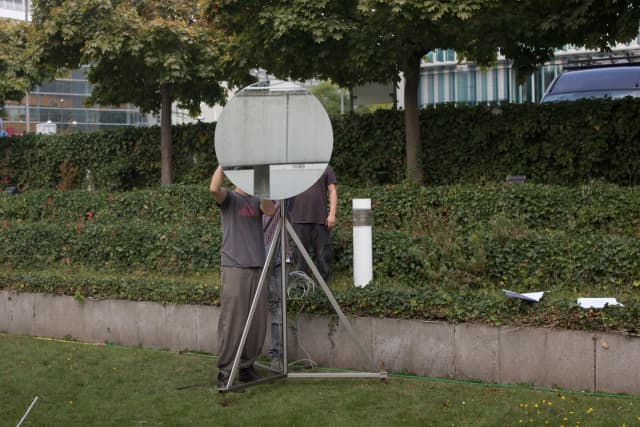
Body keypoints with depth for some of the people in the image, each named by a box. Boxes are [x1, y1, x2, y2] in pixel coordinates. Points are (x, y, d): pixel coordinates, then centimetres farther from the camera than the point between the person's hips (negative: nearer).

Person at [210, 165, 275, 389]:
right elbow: (214, 188, -20)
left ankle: (247, 367, 18)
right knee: (232, 322, -8)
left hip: (257, 268, 5)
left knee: (257, 322, 6)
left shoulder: (256, 201, 16)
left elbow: (270, 210, -6)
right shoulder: (229, 198, 3)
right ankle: (225, 372, -2)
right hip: (234, 268, -5)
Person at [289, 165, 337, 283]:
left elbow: (332, 191, 8)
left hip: (321, 220, 1)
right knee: (300, 255, 1)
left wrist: (332, 214, -2)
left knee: (324, 254, 1)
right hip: (299, 220, 0)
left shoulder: (326, 168, 12)